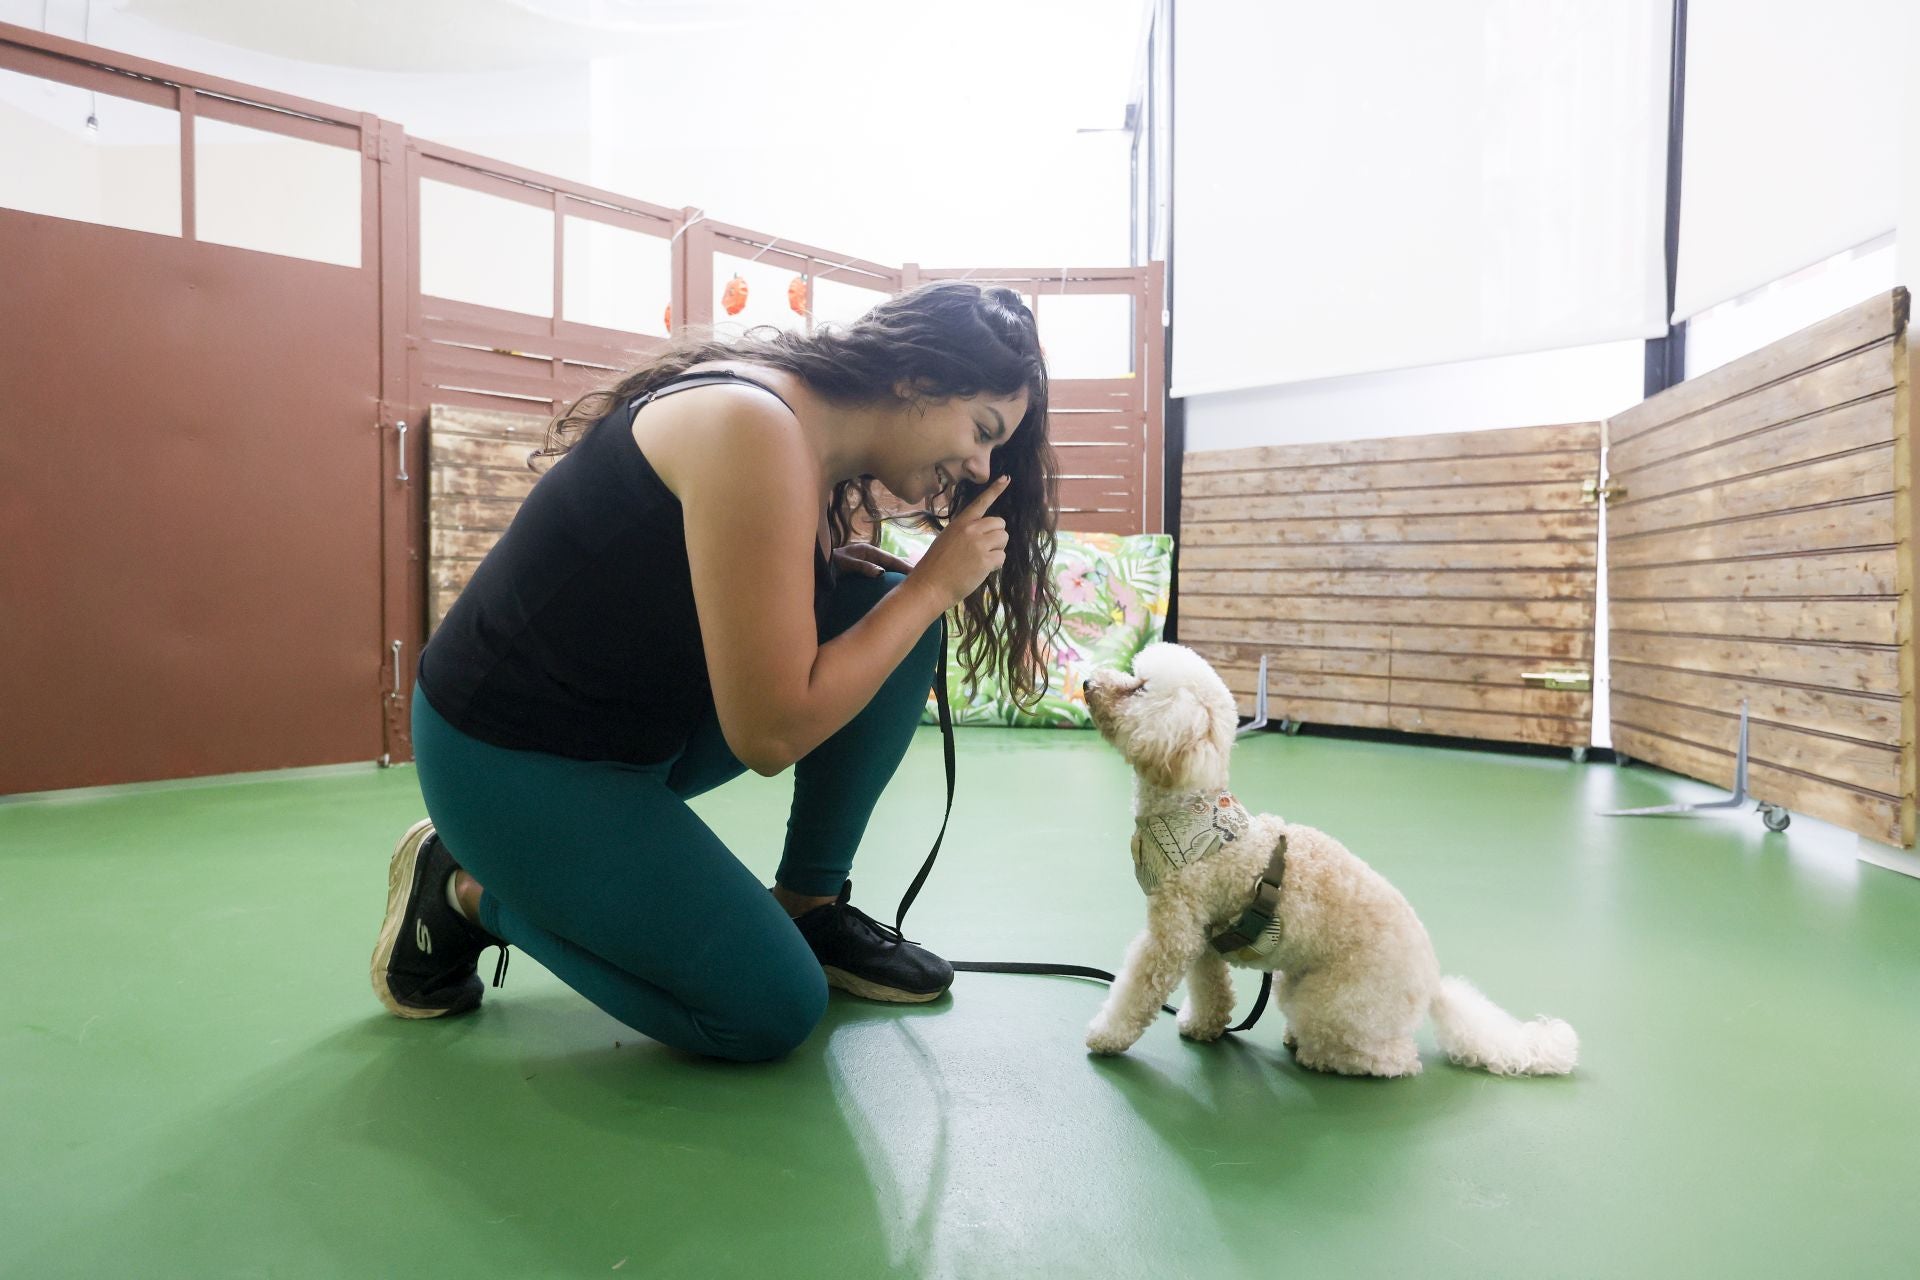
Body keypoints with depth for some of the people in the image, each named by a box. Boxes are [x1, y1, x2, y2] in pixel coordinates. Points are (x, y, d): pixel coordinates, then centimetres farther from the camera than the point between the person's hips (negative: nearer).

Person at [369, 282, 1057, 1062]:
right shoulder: (756, 427, -27)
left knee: (884, 602, -3)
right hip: (514, 761, -9)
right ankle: (469, 893, 8)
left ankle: (809, 906, 9)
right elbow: (769, 733, -26)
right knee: (774, 1012, -8)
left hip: (647, 725, 9)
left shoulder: (820, 443, 2)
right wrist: (932, 585, -17)